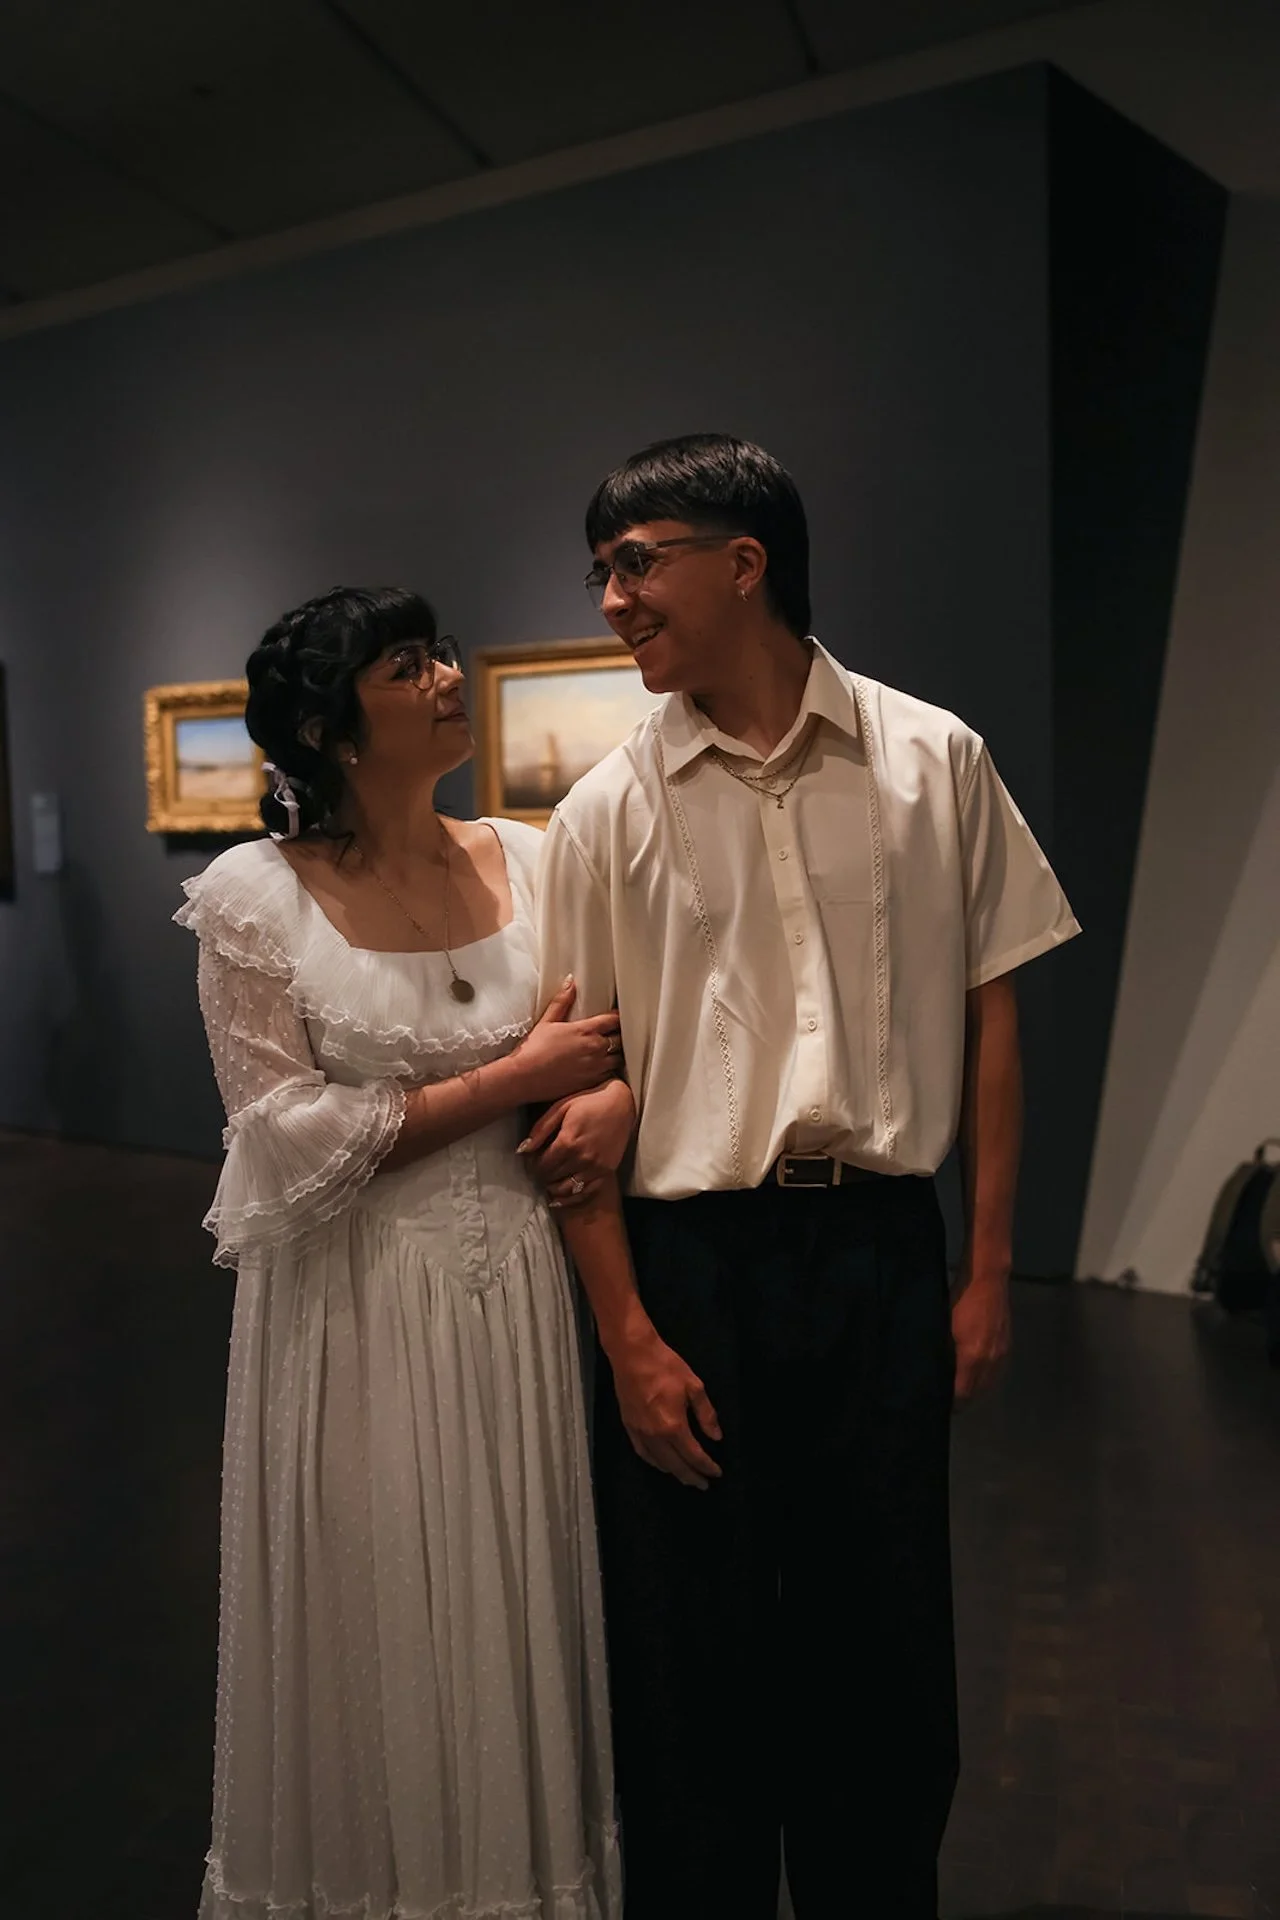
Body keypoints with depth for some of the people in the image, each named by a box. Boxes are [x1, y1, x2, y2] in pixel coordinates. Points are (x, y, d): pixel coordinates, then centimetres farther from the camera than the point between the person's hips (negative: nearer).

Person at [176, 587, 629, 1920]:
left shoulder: (535, 859, 0)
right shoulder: (254, 896, -10)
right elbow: (290, 1136, -13)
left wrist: (619, 1093, -14)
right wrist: (518, 1075, -15)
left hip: (518, 1285, 4)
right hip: (355, 1306, -3)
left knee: (517, 1602, 16)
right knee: (376, 1622, 13)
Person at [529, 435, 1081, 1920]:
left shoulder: (934, 763, 0)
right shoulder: (606, 813, -2)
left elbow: (987, 1014, 4)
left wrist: (988, 1270, 3)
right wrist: (629, 1335, -5)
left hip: (885, 1245, 1)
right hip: (689, 1255, 0)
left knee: (886, 1640, 15)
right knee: (691, 1647, 13)